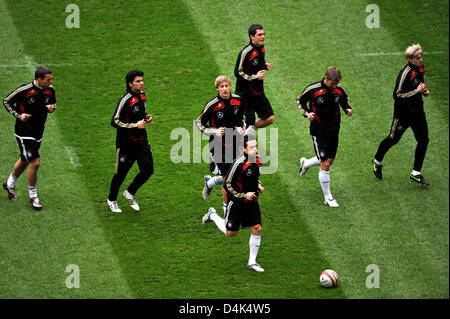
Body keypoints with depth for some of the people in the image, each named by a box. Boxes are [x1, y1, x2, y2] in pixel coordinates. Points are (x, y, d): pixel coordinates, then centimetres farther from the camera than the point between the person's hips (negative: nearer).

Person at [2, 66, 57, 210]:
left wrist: (52, 107, -6)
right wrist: (18, 115, -18)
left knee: (25, 161, 21)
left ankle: (10, 184, 45)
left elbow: (54, 102, 18)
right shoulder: (24, 90, -20)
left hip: (38, 133, 7)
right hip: (24, 132, -7)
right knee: (35, 162, -12)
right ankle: (33, 196, 5)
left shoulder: (50, 90, -3)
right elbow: (7, 101, -6)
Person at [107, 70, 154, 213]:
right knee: (121, 173, 6)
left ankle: (130, 193, 25)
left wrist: (146, 118, 4)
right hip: (126, 143, -7)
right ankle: (111, 200, 29)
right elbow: (115, 122, -23)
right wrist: (135, 125, -25)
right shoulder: (126, 100, -21)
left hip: (141, 141, 7)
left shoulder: (142, 95, 6)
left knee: (148, 170, 0)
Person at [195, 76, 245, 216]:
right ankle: (226, 207, 20)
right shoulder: (212, 105, -17)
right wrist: (214, 132, -19)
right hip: (218, 145, -5)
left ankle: (210, 182, 42)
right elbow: (199, 123, -5)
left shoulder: (238, 100, -3)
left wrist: (241, 128, -1)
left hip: (234, 144, 5)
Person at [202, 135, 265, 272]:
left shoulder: (257, 160, -1)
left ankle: (252, 262, 9)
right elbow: (227, 185, -19)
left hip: (252, 201, 6)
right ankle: (212, 215, 37)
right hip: (237, 203, -6)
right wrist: (244, 195, -23)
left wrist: (259, 186, 5)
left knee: (257, 229, -3)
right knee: (230, 233, 9)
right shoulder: (239, 163, -25)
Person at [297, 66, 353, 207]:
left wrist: (348, 109, -8)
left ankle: (305, 163, 46)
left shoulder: (339, 90, -5)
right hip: (319, 131, -5)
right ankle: (327, 197, 4)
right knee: (325, 164, -8)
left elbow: (344, 100, 14)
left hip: (334, 130, 5)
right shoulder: (313, 89, -16)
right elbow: (300, 101, 0)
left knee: (330, 160, 15)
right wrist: (307, 113, -17)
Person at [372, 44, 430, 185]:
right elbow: (397, 95, -26)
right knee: (393, 139, 9)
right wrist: (417, 91, -26)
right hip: (403, 113, -7)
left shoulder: (421, 69, 2)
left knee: (423, 140, 0)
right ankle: (377, 162, 36)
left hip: (417, 112, 7)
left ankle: (416, 173, 11)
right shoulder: (405, 73, -25)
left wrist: (424, 91, 2)